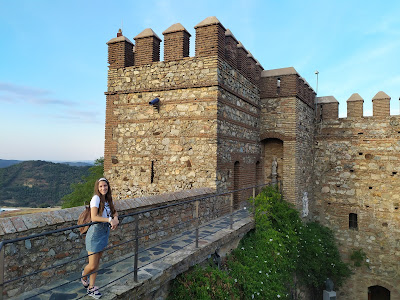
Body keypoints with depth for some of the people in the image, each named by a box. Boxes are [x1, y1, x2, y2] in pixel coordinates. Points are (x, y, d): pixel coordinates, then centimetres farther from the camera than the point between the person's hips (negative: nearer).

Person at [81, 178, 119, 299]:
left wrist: (115, 219, -11)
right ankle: (84, 277, 35)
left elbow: (114, 212, 11)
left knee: (97, 263, 16)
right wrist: (110, 220, -26)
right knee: (92, 265, 2)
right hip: (95, 234, -7)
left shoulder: (108, 199, 4)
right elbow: (94, 217, -28)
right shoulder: (96, 198, -19)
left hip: (105, 233, 7)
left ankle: (91, 288, 29)